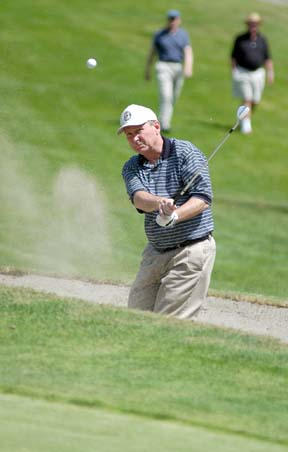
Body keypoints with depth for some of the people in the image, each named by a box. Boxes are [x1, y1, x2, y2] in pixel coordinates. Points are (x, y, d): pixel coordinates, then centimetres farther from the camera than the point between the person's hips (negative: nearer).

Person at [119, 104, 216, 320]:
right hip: (156, 252, 7)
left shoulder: (185, 152, -9)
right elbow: (138, 198, -14)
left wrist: (175, 215, -35)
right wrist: (159, 203, -37)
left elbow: (203, 198, -18)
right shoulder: (132, 167, 7)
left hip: (192, 251, -7)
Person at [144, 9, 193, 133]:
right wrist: (147, 70, 13)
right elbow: (152, 52, 11)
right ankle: (164, 125, -21)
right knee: (165, 96, -17)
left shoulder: (183, 34, 6)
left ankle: (164, 121, 34)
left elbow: (188, 53, -4)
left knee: (173, 98, 13)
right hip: (163, 67, -3)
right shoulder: (159, 34, 3)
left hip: (179, 68, 3)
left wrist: (188, 67, -21)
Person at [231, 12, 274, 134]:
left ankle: (243, 118, 31)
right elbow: (234, 57, 2)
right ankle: (246, 124, -6)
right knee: (246, 99, -9)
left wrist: (270, 72, 0)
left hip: (257, 73, 3)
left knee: (255, 101, 7)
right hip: (242, 73, -3)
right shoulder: (240, 39, -1)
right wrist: (233, 72, -5)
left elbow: (267, 58, 9)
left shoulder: (262, 40, 6)